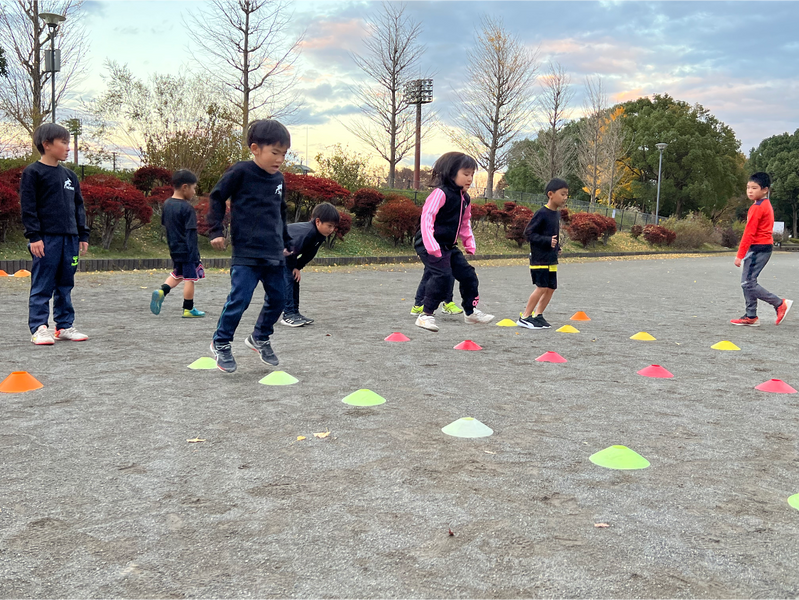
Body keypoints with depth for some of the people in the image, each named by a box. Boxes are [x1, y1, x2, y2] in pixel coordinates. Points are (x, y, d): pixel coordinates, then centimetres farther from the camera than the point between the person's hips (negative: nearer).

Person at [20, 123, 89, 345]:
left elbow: (78, 207, 19)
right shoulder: (33, 173, -4)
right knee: (42, 286, -4)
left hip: (69, 238, 6)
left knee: (66, 285, 11)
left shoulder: (69, 175, 15)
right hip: (46, 239, -6)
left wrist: (83, 235, 14)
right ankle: (38, 329, -1)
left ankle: (64, 326, 18)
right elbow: (28, 207, -8)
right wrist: (34, 236, -14)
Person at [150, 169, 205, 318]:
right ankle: (188, 309, 9)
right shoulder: (187, 208, -18)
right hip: (187, 250, -8)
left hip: (174, 249, 8)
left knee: (177, 274, 24)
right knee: (190, 278, 3)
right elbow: (191, 233, -21)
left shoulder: (167, 204, 6)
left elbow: (164, 224, 17)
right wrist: (195, 254, -20)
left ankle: (162, 291, 3)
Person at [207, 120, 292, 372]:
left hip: (274, 253, 7)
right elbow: (217, 198, -1)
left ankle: (260, 338, 31)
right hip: (246, 252, -6)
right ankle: (221, 342, 9)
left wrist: (286, 243, 25)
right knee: (239, 299, -11)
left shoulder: (278, 179, 11)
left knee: (277, 298, 9)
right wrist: (216, 231, -6)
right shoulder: (240, 172, -8)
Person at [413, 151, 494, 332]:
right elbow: (427, 217, -23)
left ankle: (471, 311, 30)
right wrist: (432, 247, -30)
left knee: (467, 274, 12)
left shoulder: (465, 199, 12)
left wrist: (470, 244, 16)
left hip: (449, 247, 9)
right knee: (443, 275, -23)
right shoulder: (441, 193, -16)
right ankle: (426, 315, -13)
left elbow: (465, 224, 25)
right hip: (431, 246, -9)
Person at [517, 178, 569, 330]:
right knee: (542, 287, -12)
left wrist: (557, 246, 8)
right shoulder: (542, 213, -15)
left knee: (551, 288, 9)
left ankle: (538, 315, 20)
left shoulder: (557, 214, 12)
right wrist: (548, 241, -22)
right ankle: (524, 317, -5)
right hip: (539, 258, -9)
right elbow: (528, 233, -17)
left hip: (551, 259, 9)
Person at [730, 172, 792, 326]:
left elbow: (749, 233, -18)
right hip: (765, 246, 10)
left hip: (758, 248, -10)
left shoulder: (757, 208, -15)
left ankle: (780, 303, -6)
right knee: (747, 282, 11)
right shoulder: (767, 205, 15)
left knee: (748, 283, -9)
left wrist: (740, 255, -17)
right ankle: (751, 316, 14)